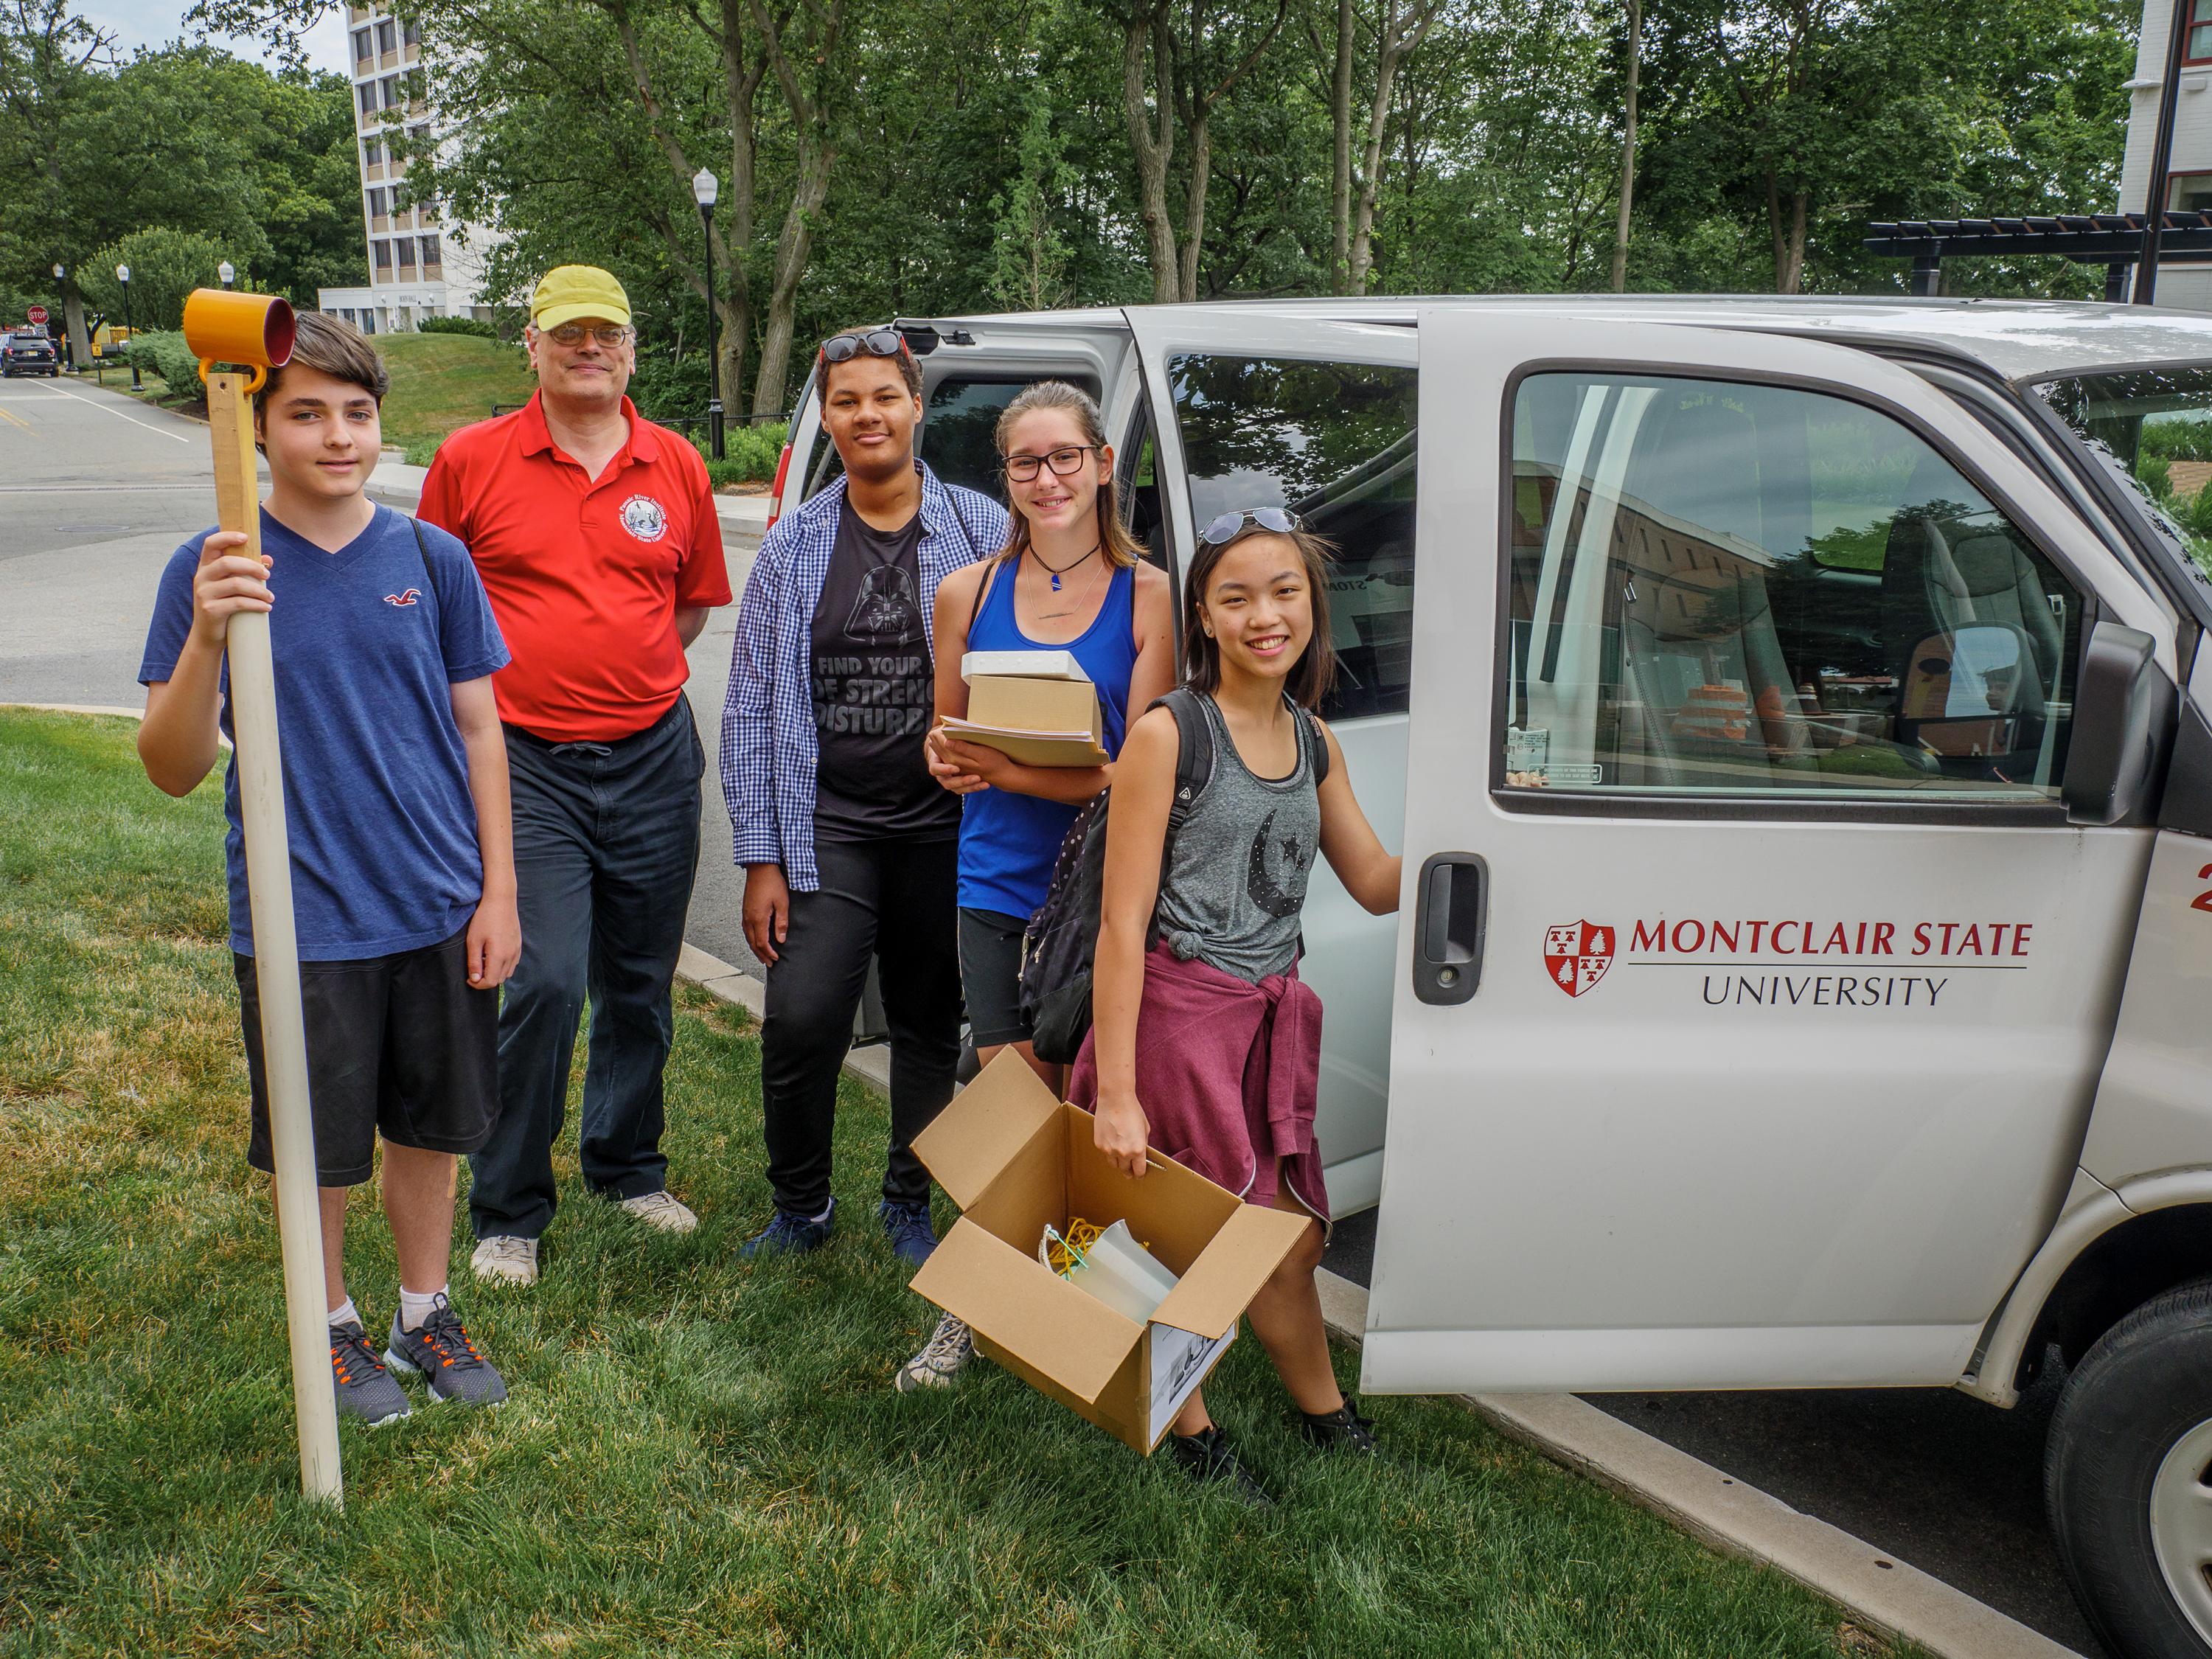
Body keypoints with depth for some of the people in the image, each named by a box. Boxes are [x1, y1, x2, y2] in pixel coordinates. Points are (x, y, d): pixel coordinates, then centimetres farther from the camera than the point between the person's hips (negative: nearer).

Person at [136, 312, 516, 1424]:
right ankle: (332, 1327, 36)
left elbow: (478, 729, 5)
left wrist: (498, 891, 2)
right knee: (317, 1147, 12)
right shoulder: (212, 570, -7)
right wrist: (205, 640, -28)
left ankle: (424, 1312, 37)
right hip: (299, 923, -2)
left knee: (428, 1127, 16)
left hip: (437, 909, 2)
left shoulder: (433, 558, -1)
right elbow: (174, 771, -10)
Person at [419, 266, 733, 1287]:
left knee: (641, 984, 13)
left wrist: (629, 671, 6)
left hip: (653, 758, 3)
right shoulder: (472, 460, -1)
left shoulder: (677, 466, 6)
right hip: (526, 764, -3)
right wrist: (533, 672, 1)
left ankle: (628, 1168, 34)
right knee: (544, 986, -10)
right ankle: (507, 1213, 8)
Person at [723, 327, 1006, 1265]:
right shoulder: (794, 547, 6)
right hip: (826, 825, 0)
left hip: (942, 825, 0)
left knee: (930, 1023, 11)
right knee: (800, 1018, -11)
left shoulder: (983, 533, 2)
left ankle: (909, 1204, 31)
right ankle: (801, 1206, 13)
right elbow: (749, 711, 6)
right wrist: (761, 859, 0)